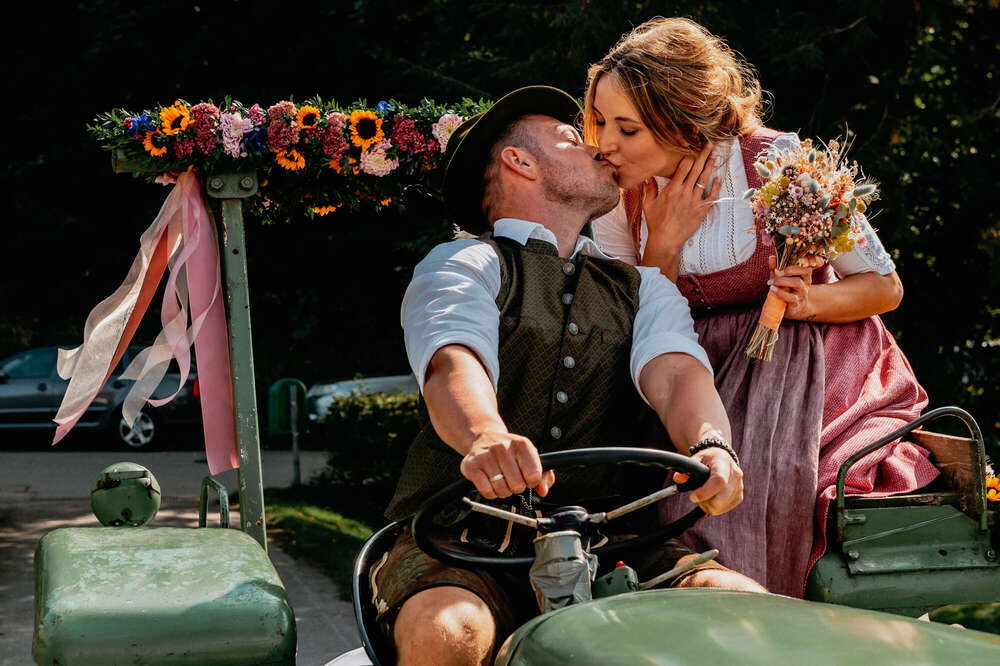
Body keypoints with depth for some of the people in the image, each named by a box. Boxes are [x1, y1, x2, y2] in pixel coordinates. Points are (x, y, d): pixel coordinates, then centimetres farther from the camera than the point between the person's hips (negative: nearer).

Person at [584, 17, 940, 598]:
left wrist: (805, 300, -26)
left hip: (817, 365, -4)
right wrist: (663, 242, -16)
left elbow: (886, 287, -5)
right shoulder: (617, 200, -4)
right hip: (710, 370, 4)